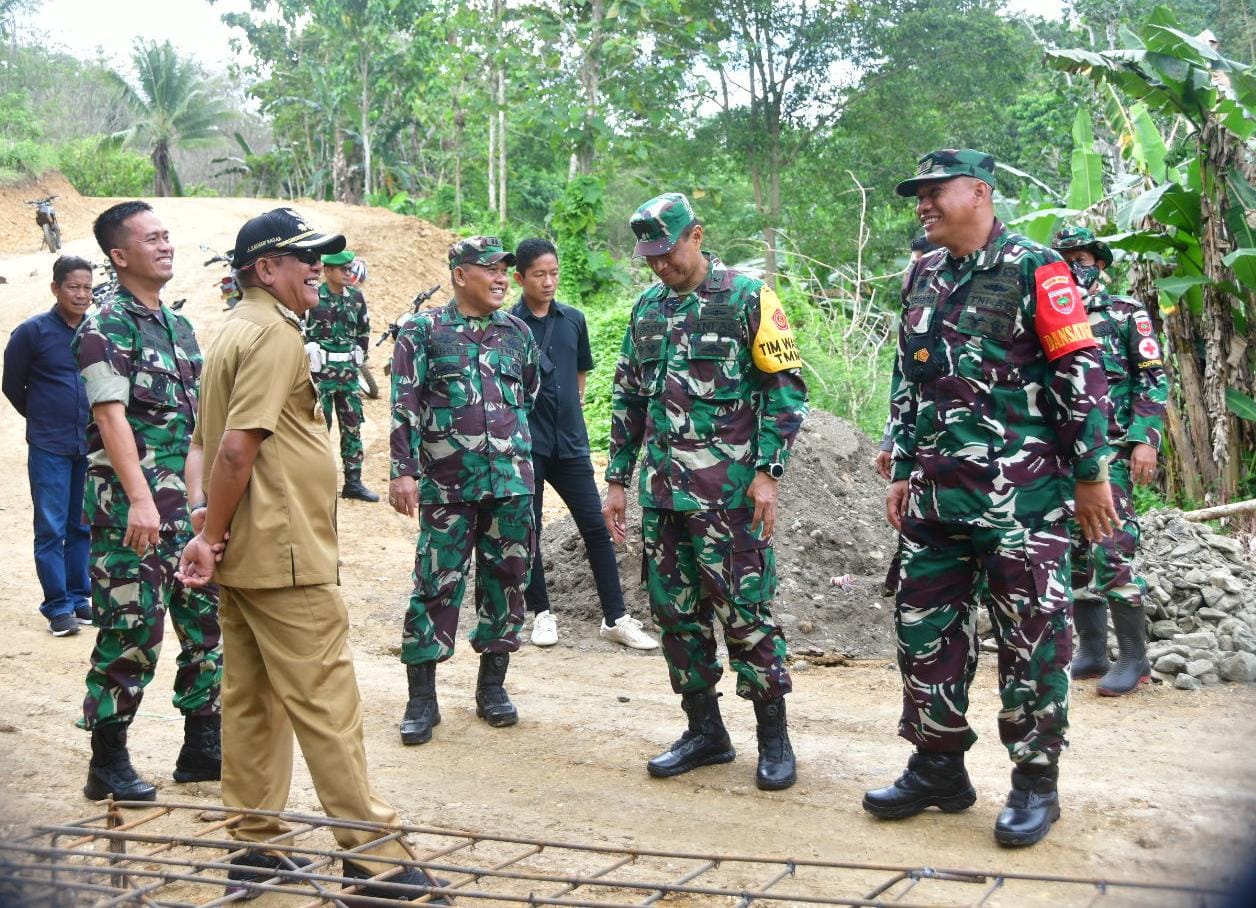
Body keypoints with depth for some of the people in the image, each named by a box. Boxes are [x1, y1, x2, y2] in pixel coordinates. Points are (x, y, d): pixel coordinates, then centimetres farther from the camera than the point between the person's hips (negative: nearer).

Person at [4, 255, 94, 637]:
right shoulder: (32, 331, -6)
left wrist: (85, 420, 12)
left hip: (91, 446, 3)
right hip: (49, 448, -3)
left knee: (83, 527, 11)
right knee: (51, 529, -2)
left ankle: (80, 598, 21)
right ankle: (58, 608, 4)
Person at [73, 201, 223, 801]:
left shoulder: (178, 326, 15)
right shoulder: (105, 328, -8)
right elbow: (111, 416, -18)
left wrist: (196, 499, 13)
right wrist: (140, 499, -26)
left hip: (181, 506, 8)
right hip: (127, 508, -8)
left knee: (207, 619, 9)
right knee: (133, 631, -4)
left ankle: (202, 746, 21)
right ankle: (108, 763, 9)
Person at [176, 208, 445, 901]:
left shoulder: (235, 332, 16)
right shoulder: (275, 333, -15)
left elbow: (209, 439, 17)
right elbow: (237, 447, -22)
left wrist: (214, 536, 11)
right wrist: (212, 539, -14)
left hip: (244, 556, 10)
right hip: (285, 555, -10)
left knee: (250, 700, 13)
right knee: (326, 701, -5)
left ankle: (255, 846, 21)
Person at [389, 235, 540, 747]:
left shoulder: (518, 333, 10)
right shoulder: (423, 330, -1)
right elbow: (405, 404, -6)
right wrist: (403, 471, -12)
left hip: (511, 482, 4)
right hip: (447, 483, -4)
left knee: (506, 580, 8)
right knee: (437, 585, -1)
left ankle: (492, 686, 22)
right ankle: (421, 699, 8)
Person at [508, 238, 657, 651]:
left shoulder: (573, 319, 7)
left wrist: (574, 404, 12)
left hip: (570, 442, 3)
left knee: (596, 527, 2)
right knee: (527, 531, 5)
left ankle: (616, 618, 9)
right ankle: (542, 613, 20)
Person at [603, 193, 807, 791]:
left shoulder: (746, 299, -4)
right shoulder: (647, 309, 14)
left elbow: (786, 387, -7)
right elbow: (628, 399, 19)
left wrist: (767, 472, -13)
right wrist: (617, 479, 15)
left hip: (728, 493, -6)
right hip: (662, 491, 6)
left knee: (744, 610, -4)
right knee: (676, 612, 10)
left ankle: (774, 737, 10)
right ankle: (705, 731, 22)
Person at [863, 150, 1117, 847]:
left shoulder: (1034, 270, -6)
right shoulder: (922, 277, 14)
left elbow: (1081, 375, -7)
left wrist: (1091, 474, -9)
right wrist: (902, 470, 17)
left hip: (1021, 494, -7)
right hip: (936, 494, 7)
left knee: (1031, 639, 0)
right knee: (923, 629, 10)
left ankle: (1036, 782, 14)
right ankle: (939, 767, 23)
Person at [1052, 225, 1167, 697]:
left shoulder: (1126, 313, 2)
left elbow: (1153, 380, -4)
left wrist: (1146, 440, -15)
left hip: (1110, 450, -6)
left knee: (1111, 550, -14)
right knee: (1074, 554, 7)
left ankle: (1134, 657, -6)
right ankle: (1091, 651, 15)